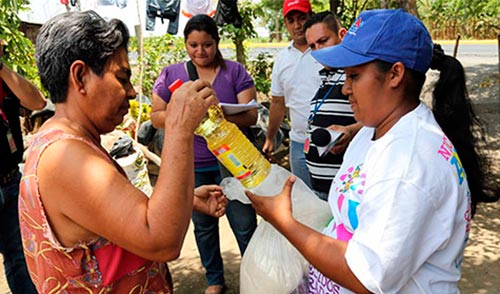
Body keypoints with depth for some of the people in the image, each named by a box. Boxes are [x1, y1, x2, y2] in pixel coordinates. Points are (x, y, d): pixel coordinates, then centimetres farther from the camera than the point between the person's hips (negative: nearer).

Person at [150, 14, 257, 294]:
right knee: (203, 226, 16)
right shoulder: (171, 75, 3)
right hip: (192, 166, 2)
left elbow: (250, 115, -7)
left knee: (245, 225, 4)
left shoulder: (235, 71, -1)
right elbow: (156, 117, 3)